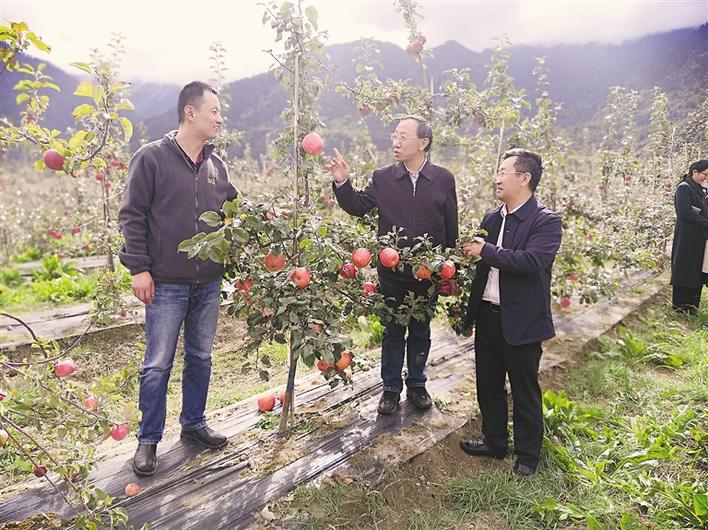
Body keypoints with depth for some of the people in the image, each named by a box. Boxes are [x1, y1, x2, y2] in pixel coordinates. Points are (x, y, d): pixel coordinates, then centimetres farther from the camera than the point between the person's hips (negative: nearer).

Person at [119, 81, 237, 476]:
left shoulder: (216, 164, 8)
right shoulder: (152, 158, -6)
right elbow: (132, 216, -7)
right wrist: (139, 268, -11)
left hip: (209, 283, 5)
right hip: (167, 284, -5)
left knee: (201, 357, 15)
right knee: (158, 365, 3)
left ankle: (194, 423, 33)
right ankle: (149, 440, 19)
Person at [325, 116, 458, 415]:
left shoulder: (443, 179, -2)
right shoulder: (383, 178, -2)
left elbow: (451, 229, 2)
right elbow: (358, 207, -3)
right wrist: (342, 183, -19)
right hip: (391, 274, 0)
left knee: (420, 332, 15)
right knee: (392, 332, 11)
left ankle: (416, 385, 33)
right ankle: (391, 389, 27)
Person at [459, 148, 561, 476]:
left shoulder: (546, 222, -12)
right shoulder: (491, 218, 8)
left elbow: (531, 261, -28)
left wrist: (485, 250, -21)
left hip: (521, 322, -6)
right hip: (487, 316, 7)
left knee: (525, 392, 10)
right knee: (488, 385, 19)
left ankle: (527, 456, 28)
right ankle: (494, 442, 38)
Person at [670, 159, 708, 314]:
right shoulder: (684, 188, -11)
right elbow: (686, 212, -20)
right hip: (687, 236, -8)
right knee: (685, 270, -2)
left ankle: (692, 304, 18)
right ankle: (680, 305, 7)